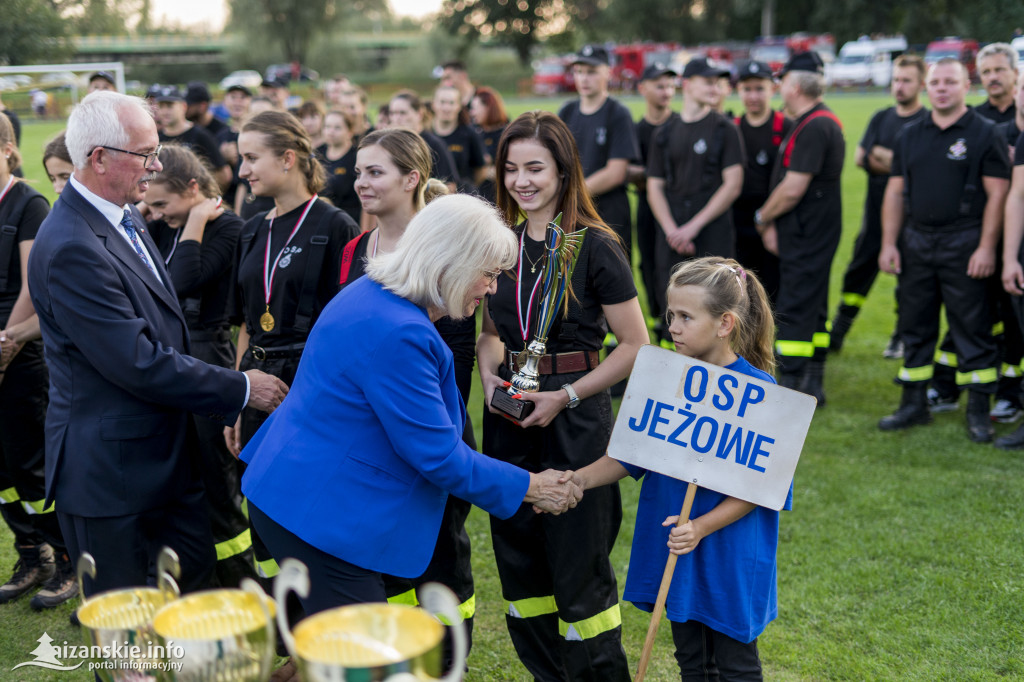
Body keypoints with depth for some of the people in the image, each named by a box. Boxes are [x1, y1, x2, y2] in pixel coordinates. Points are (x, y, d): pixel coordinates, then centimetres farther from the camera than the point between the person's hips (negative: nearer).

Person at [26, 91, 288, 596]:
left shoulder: (123, 218, 7)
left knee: (197, 573, 18)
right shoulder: (70, 249, -25)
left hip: (162, 454, 9)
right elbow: (139, 365, -25)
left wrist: (223, 403, 10)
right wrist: (239, 389, -16)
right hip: (110, 472, -9)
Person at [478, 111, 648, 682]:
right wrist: (490, 377, -2)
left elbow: (636, 347, -10)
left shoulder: (595, 247, -10)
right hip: (511, 417, 6)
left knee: (579, 568, 0)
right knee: (519, 560, 13)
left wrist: (565, 396, -14)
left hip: (576, 418, -6)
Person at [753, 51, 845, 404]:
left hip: (807, 231, -11)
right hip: (815, 230, 11)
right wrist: (773, 222, 8)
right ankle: (813, 384, 22)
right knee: (813, 307, 15)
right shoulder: (823, 121, 16)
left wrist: (763, 217, -6)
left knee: (795, 310, -8)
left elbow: (792, 189, -22)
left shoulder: (813, 127, -18)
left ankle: (789, 391, -5)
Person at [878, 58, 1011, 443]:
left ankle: (978, 410, 7)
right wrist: (888, 243, 5)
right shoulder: (910, 136, 12)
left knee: (972, 327, -1)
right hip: (916, 243, 5)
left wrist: (986, 248, -13)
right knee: (914, 326, 10)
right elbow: (896, 192, 13)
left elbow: (997, 194, -7)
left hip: (964, 244, -5)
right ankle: (914, 403, 20)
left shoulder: (984, 133, -2)